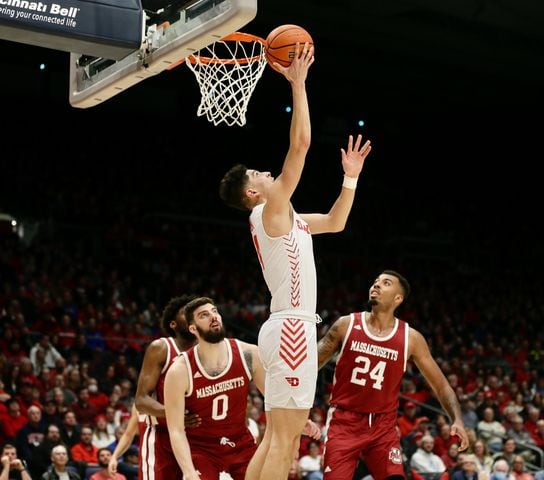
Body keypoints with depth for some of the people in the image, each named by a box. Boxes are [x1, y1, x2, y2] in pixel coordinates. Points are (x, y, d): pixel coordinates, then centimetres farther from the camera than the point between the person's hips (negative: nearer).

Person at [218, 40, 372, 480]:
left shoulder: (283, 218, 20)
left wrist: (351, 177, 27)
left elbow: (335, 223, 32)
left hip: (289, 327, 10)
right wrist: (298, 83, -9)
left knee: (278, 437, 10)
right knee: (283, 439, -12)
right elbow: (300, 143, -14)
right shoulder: (270, 210, -7)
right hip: (292, 328, -10)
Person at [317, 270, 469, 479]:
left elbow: (441, 386, 3)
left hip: (383, 426, 1)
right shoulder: (346, 324, -2)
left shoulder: (411, 338, -1)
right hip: (344, 422, -1)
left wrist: (457, 420, -13)